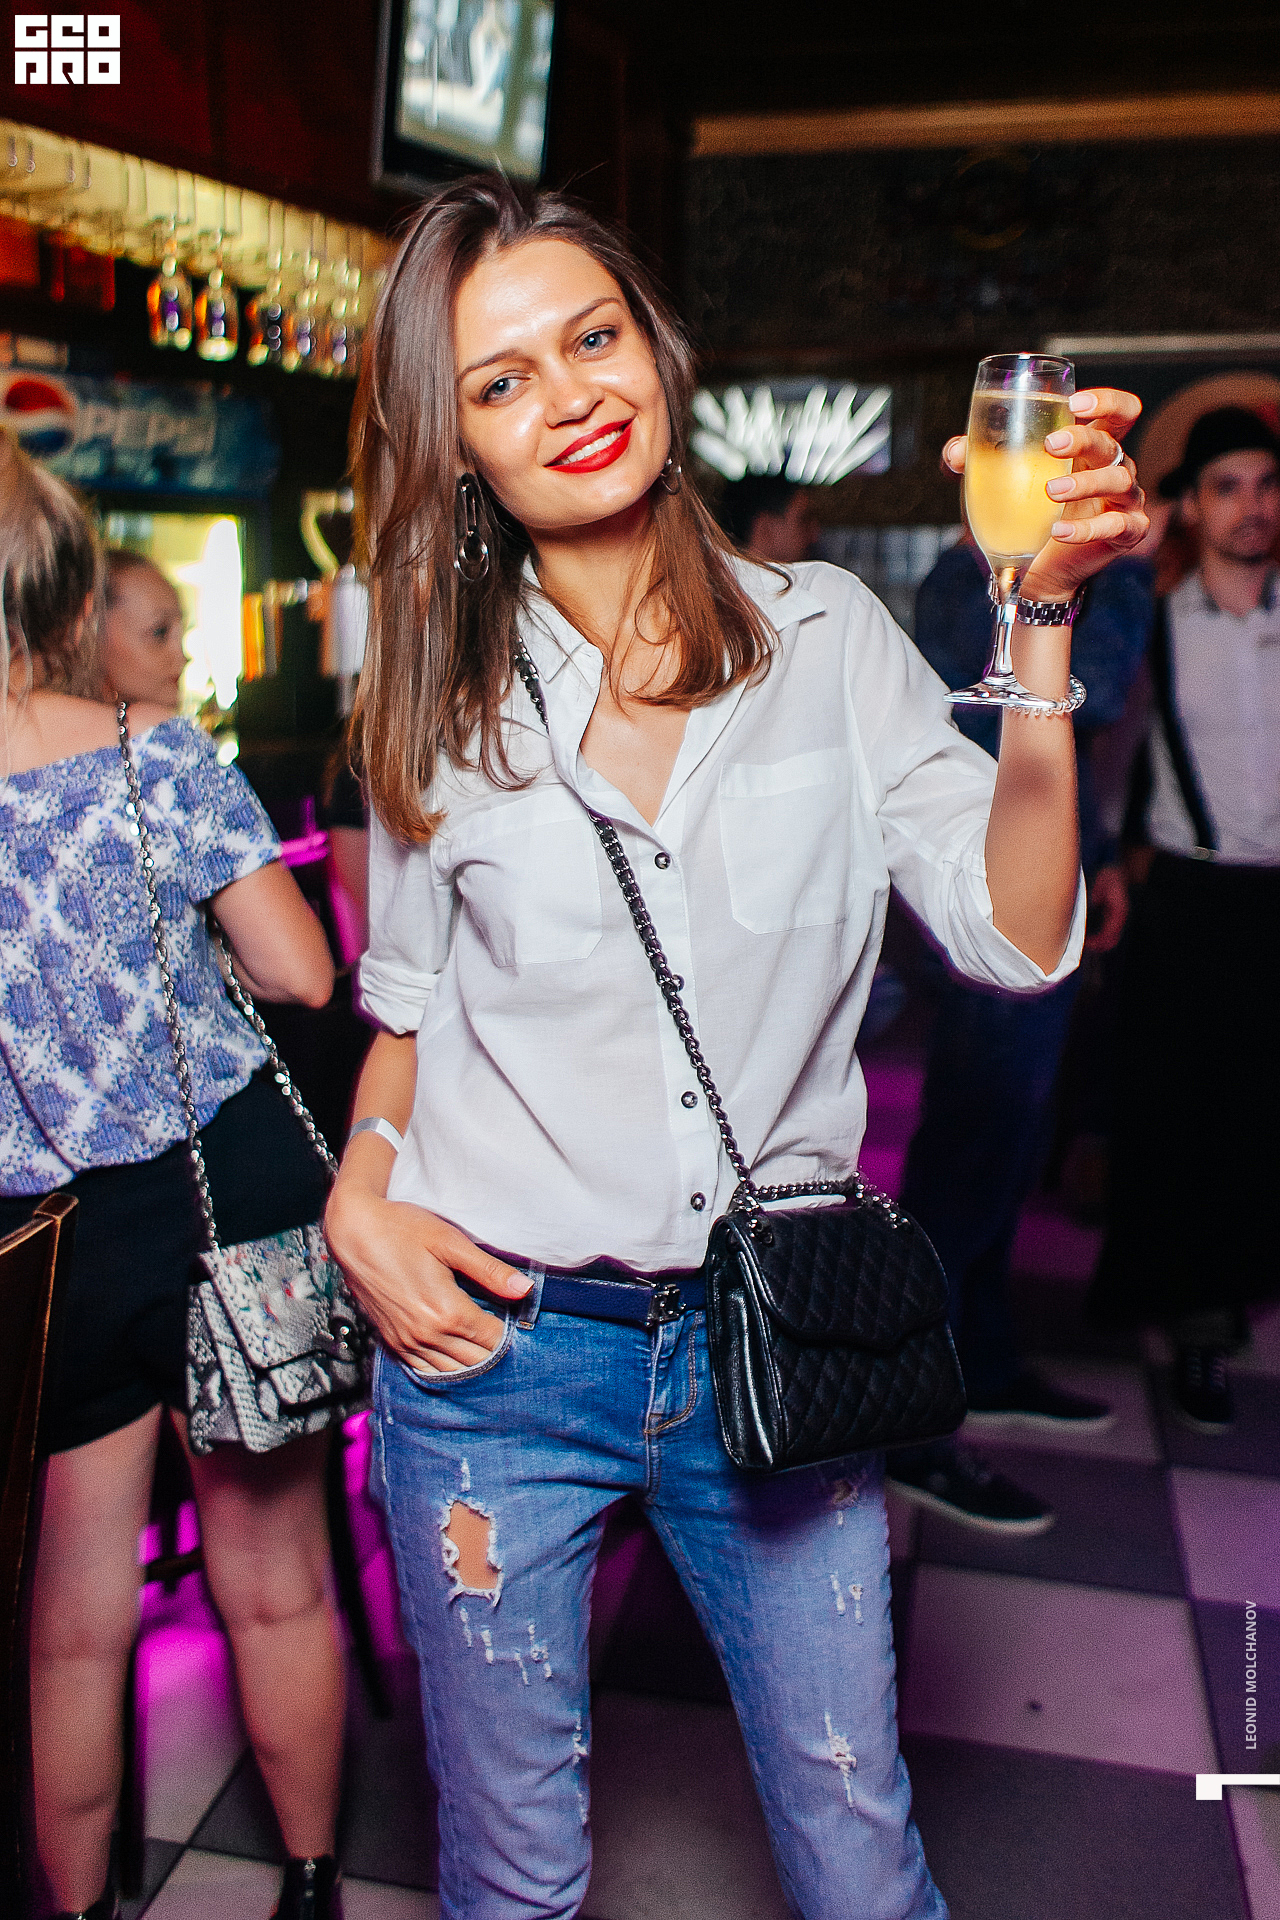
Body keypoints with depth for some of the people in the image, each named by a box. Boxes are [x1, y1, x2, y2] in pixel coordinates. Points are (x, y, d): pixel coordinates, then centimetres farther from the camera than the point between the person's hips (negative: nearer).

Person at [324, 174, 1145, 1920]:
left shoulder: (827, 635, -2)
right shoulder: (439, 707, -1)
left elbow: (1016, 935, -10)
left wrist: (1041, 618, -17)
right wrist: (359, 1198, -5)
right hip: (495, 1340, 1)